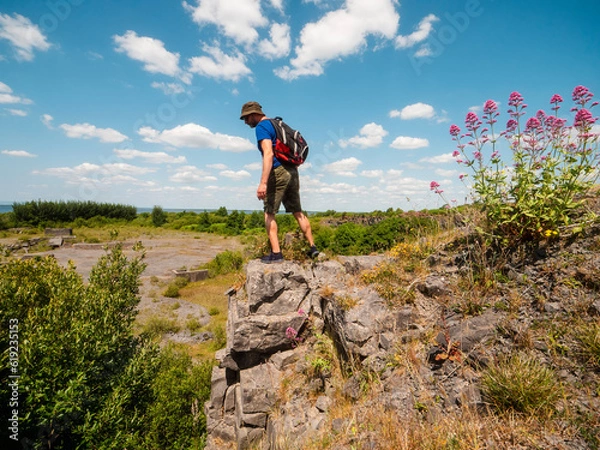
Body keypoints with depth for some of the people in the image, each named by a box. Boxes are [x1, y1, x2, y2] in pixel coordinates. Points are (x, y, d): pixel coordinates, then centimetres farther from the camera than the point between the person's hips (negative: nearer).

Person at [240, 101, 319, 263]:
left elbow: (268, 154, -21)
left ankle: (276, 253, -5)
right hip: (292, 171, 9)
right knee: (298, 212, 13)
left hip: (278, 172, -9)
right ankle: (312, 247, 17)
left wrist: (263, 182, -29)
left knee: (269, 213, -1)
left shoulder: (262, 127, -6)